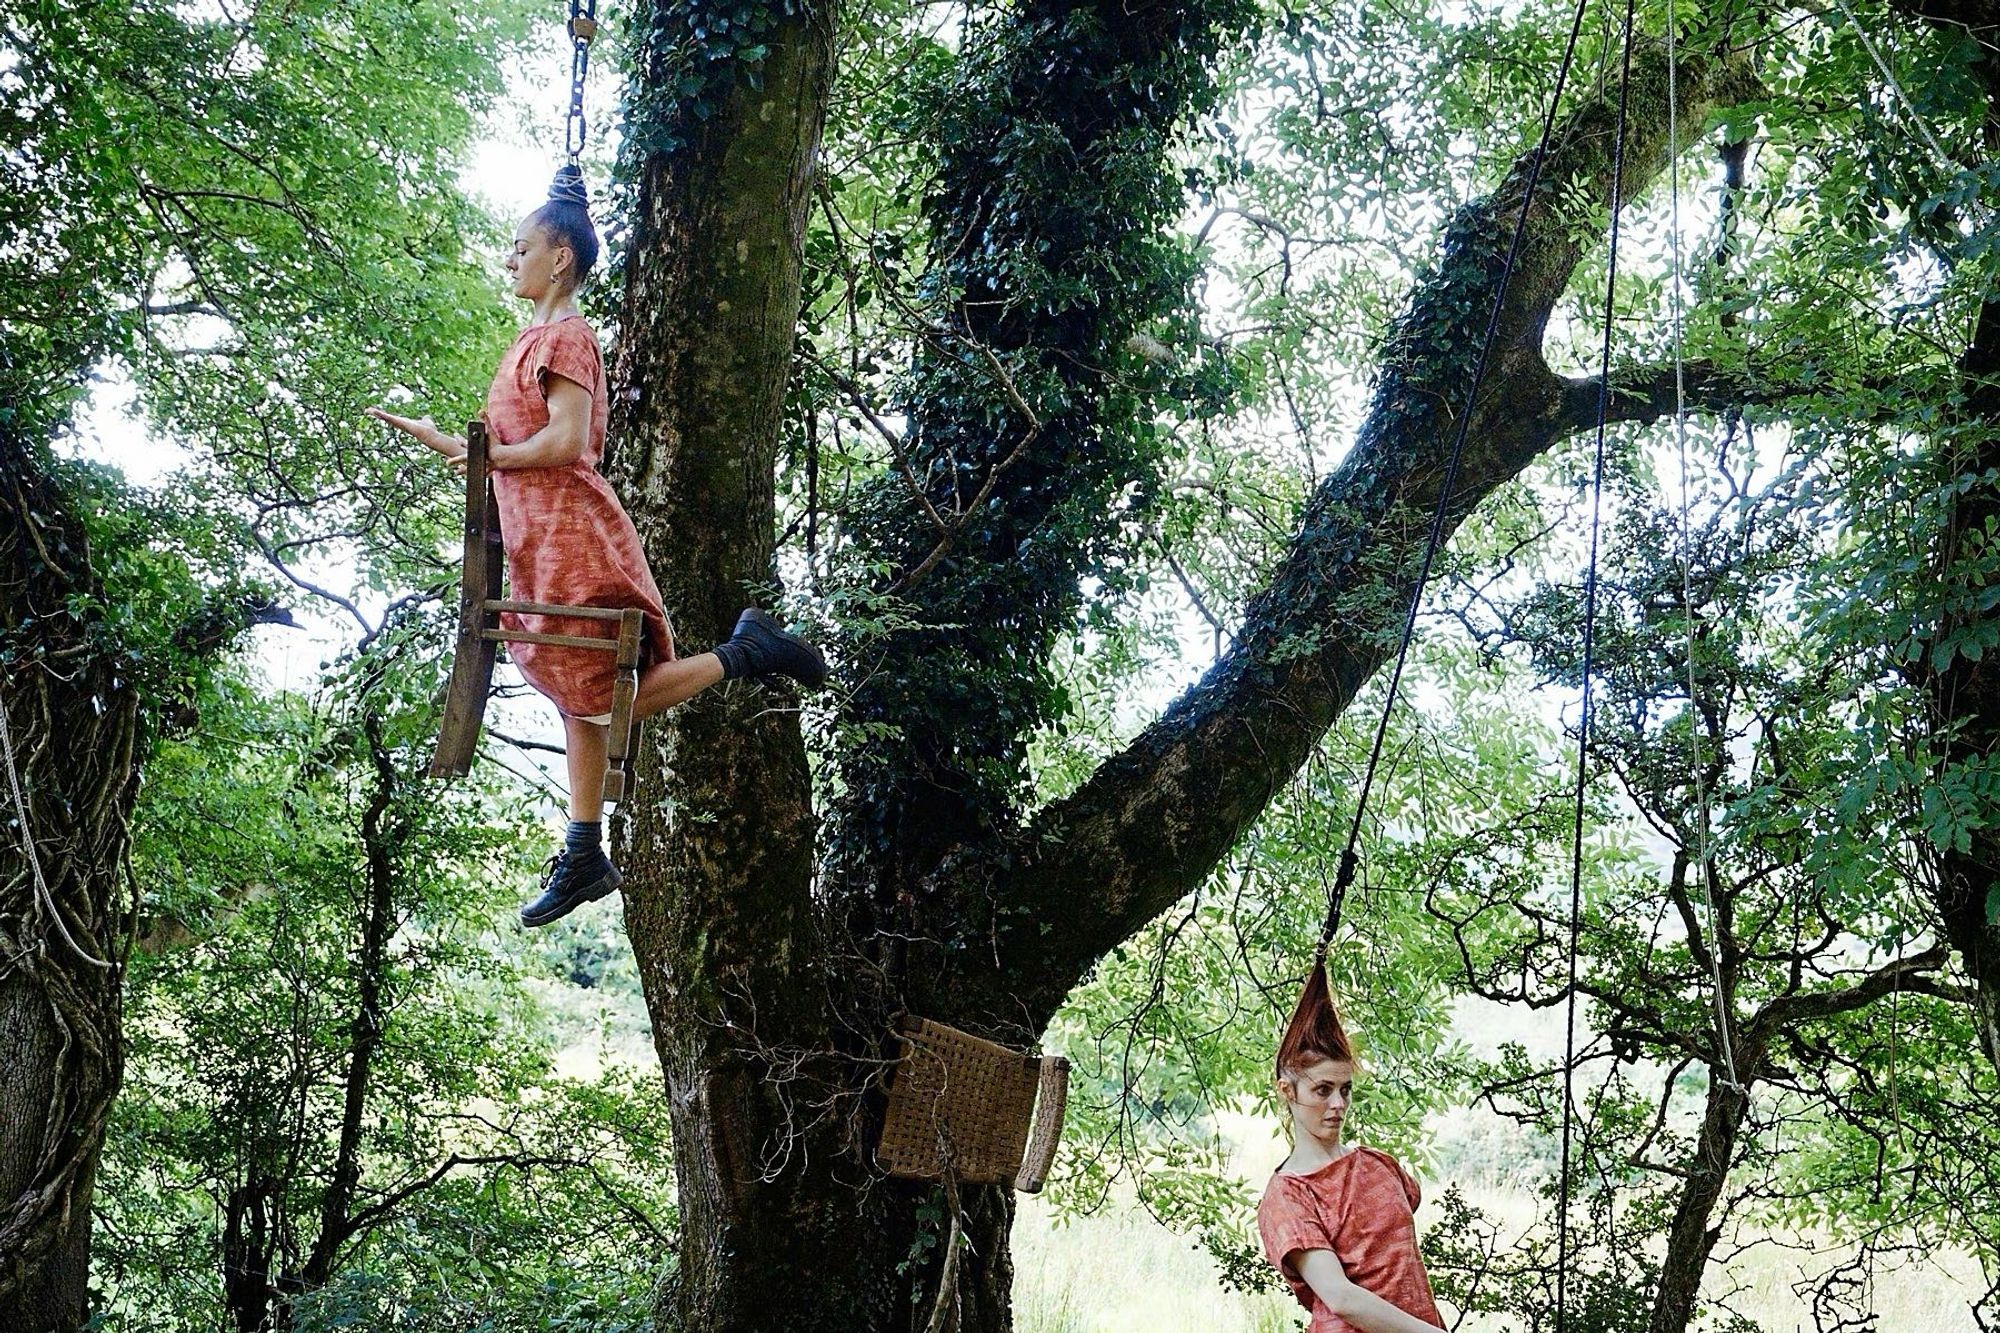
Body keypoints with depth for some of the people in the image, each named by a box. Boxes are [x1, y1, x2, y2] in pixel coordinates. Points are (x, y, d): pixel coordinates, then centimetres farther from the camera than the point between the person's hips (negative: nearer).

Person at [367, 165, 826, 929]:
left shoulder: (563, 336, -11)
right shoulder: (538, 339, 17)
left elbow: (564, 442, -21)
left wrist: (487, 456, -9)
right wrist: (438, 441, 19)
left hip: (574, 542, -10)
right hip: (543, 546, 10)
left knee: (600, 703, -8)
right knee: (579, 702, 11)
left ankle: (743, 655, -1)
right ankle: (583, 857, 16)